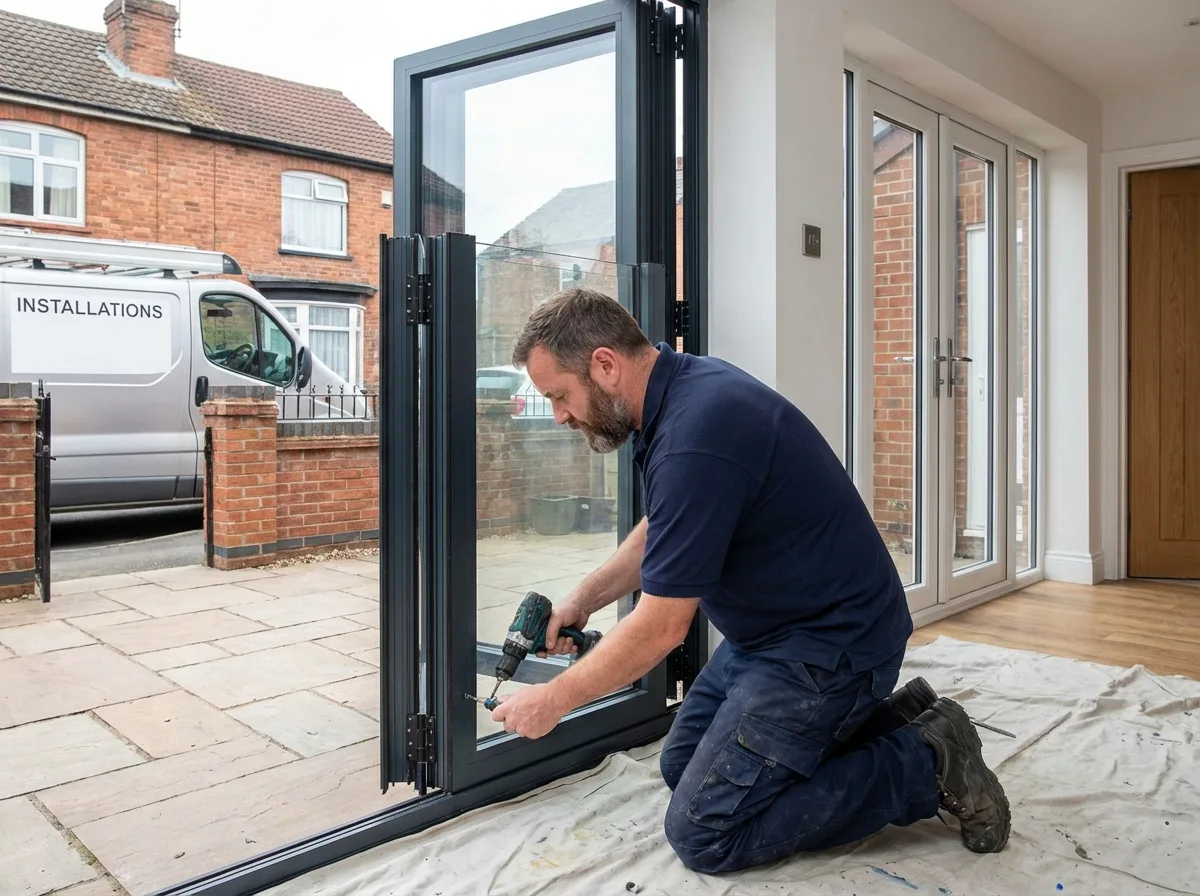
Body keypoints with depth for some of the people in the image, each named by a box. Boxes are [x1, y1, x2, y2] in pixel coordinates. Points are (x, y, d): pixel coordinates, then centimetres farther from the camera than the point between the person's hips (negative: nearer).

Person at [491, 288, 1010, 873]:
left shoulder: (695, 435, -30)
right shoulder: (684, 388, 2)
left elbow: (661, 628, -23)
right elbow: (660, 531, 19)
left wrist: (552, 701, -10)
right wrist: (583, 599, 9)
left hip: (828, 643, -10)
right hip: (770, 628, 10)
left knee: (702, 833, -9)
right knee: (680, 765, 17)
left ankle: (925, 761, 1)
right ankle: (886, 719, 17)